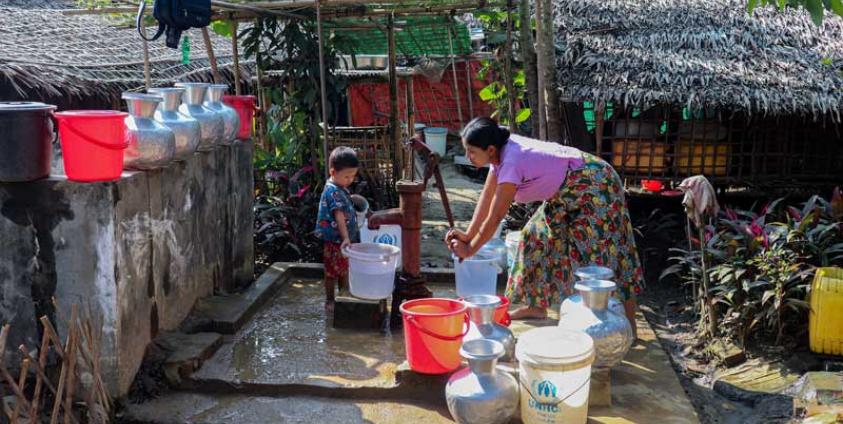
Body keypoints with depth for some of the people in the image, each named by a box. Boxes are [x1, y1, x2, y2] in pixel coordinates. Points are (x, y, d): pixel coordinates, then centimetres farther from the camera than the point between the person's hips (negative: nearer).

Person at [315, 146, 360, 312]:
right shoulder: (333, 191, -21)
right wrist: (345, 238, -33)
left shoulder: (341, 189, 9)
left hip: (344, 238, 9)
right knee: (332, 273, 4)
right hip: (334, 240, -9)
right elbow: (339, 216, -28)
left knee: (344, 270, 19)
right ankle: (330, 301, 16)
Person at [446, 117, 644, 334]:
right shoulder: (501, 152, -4)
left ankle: (628, 324, 2)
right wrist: (468, 235, -1)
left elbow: (495, 217, -23)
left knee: (601, 252, -7)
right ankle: (536, 305, 21)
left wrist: (470, 249, -12)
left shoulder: (511, 163, -30)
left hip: (595, 185, -10)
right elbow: (486, 197, 2)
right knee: (539, 235, 11)